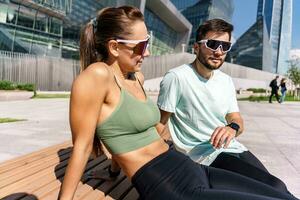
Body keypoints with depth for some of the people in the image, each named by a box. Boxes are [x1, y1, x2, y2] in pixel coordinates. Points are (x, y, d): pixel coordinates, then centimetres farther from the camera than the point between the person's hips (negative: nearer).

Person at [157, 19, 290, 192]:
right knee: (276, 188, -17)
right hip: (203, 156, -7)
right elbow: (160, 124, -9)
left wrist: (233, 128, -13)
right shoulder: (176, 77, -13)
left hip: (232, 148, 7)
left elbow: (237, 120, 11)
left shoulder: (226, 81, 9)